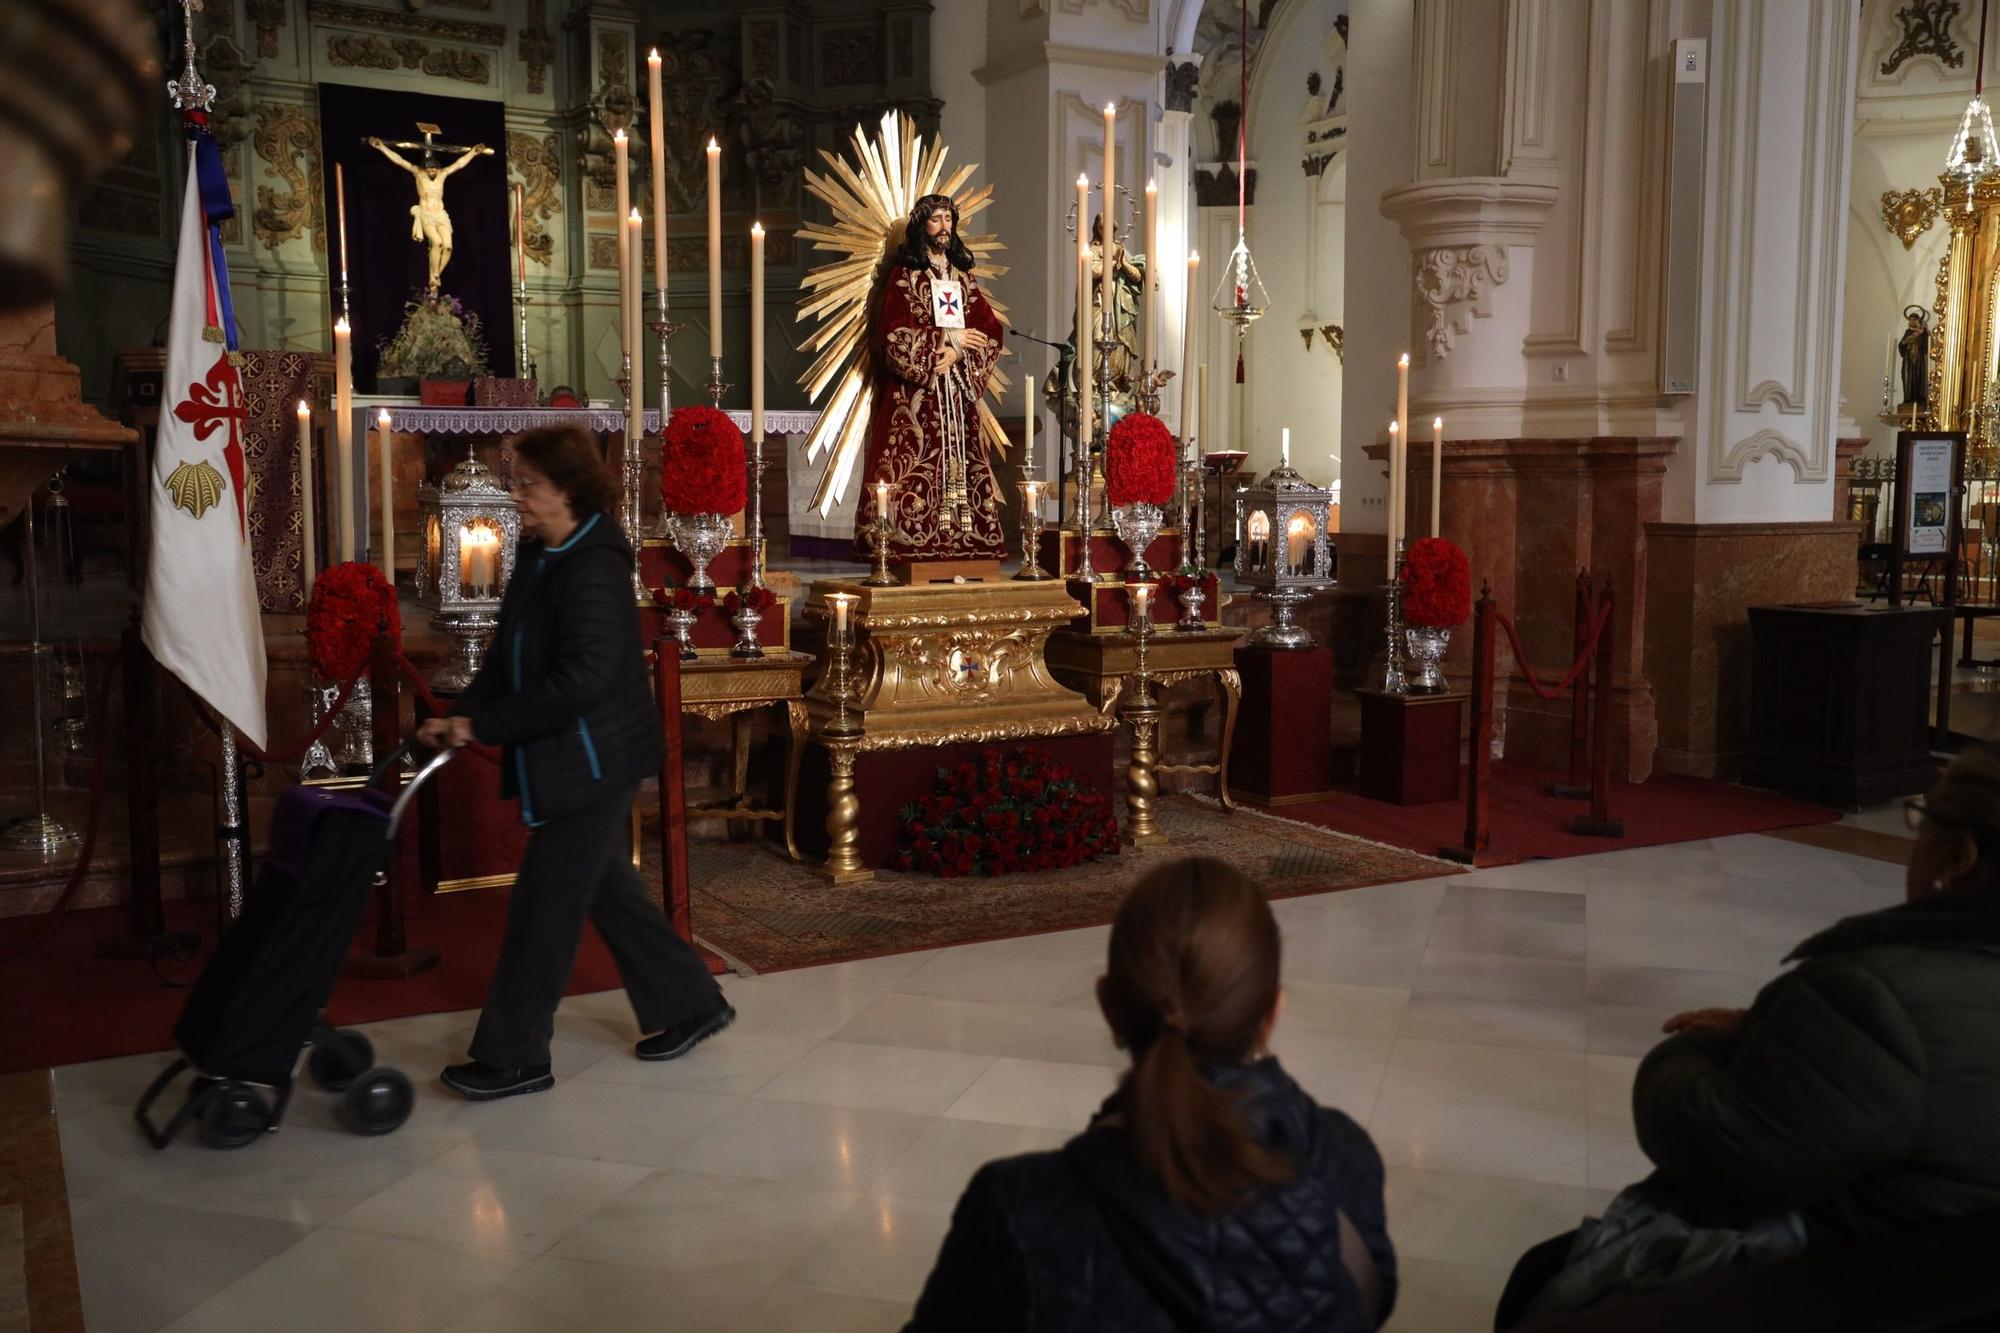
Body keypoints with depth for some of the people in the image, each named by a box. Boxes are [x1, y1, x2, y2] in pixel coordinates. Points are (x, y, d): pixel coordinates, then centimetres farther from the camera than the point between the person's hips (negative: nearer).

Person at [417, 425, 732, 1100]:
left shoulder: (594, 569, -21)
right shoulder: (537, 556, 9)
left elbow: (581, 679, -28)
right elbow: (508, 656, 13)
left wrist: (485, 724, -22)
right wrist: (460, 716, 0)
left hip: (594, 761, -10)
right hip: (563, 761, 10)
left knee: (543, 906, -2)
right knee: (607, 889, 18)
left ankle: (514, 1058, 10)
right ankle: (691, 1005, 31)